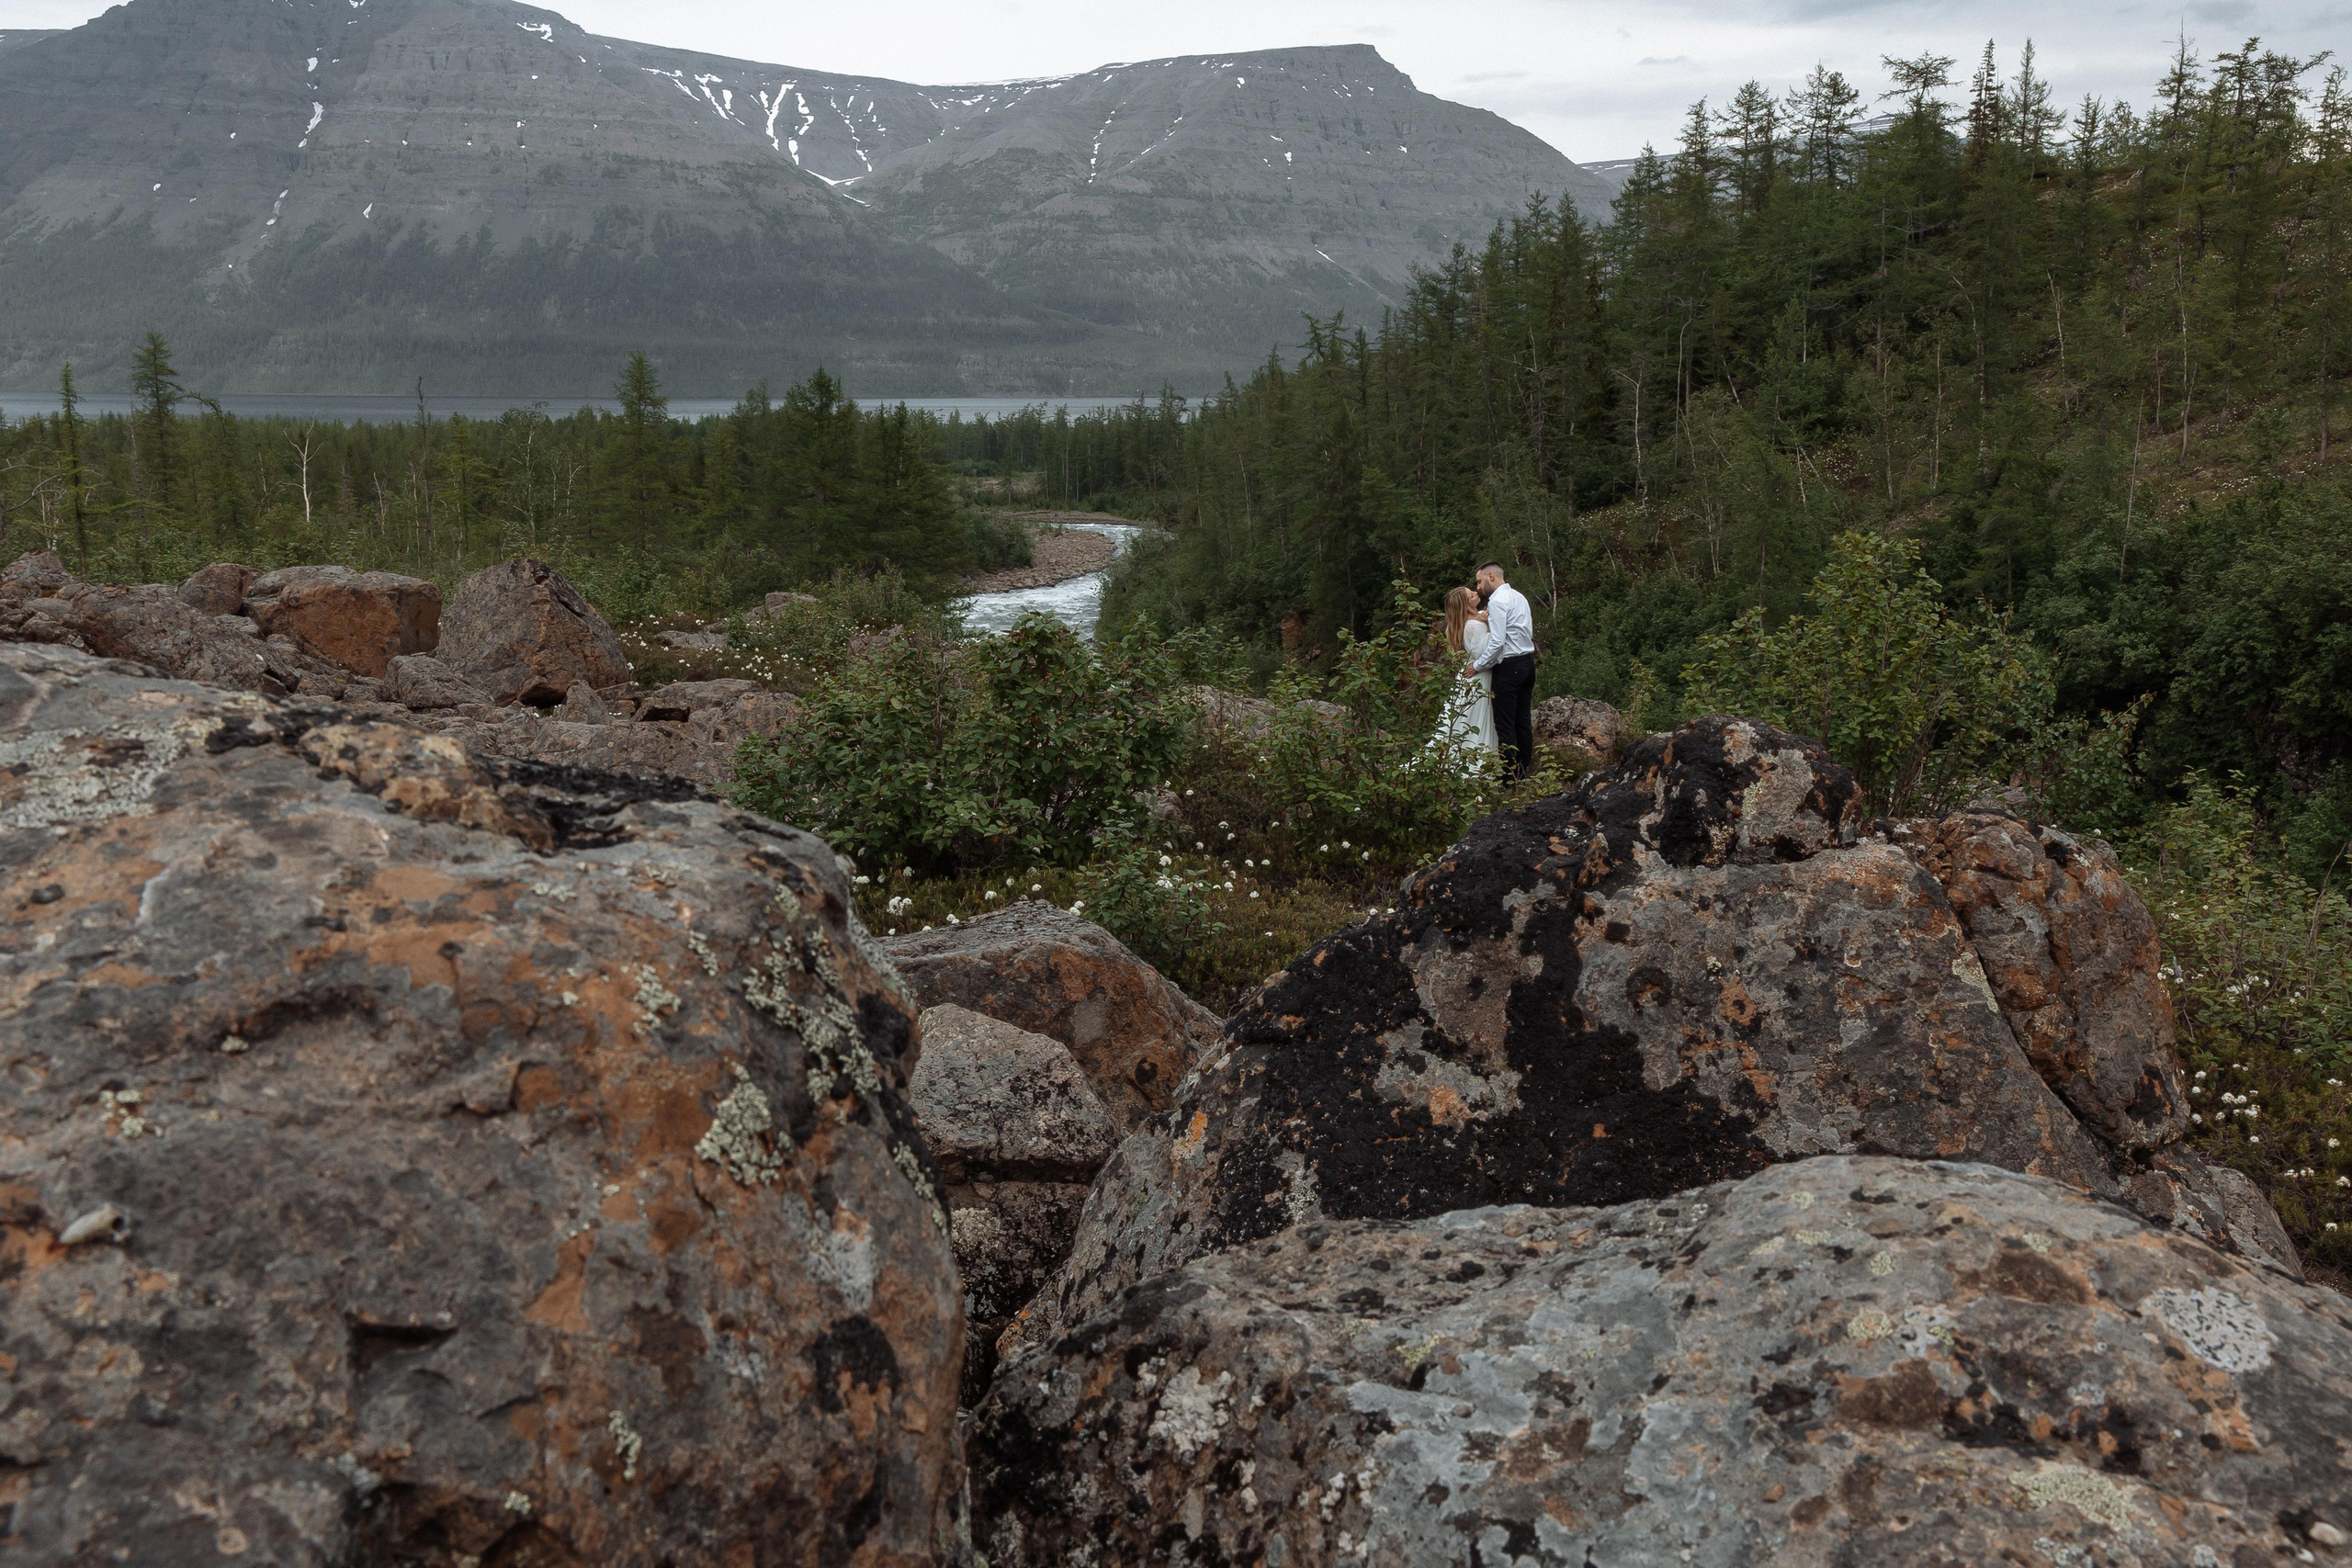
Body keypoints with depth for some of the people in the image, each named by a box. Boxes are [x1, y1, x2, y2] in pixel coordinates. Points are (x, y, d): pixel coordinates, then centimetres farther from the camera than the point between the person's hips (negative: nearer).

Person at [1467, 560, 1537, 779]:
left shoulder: (1497, 601, -13)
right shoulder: (1519, 597, 15)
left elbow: (1497, 642, -20)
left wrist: (1477, 666, -11)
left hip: (1509, 666, -9)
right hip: (1528, 662, 9)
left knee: (1505, 724, -5)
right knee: (1523, 721, 12)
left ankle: (1509, 775, -4)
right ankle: (1524, 772, 17)